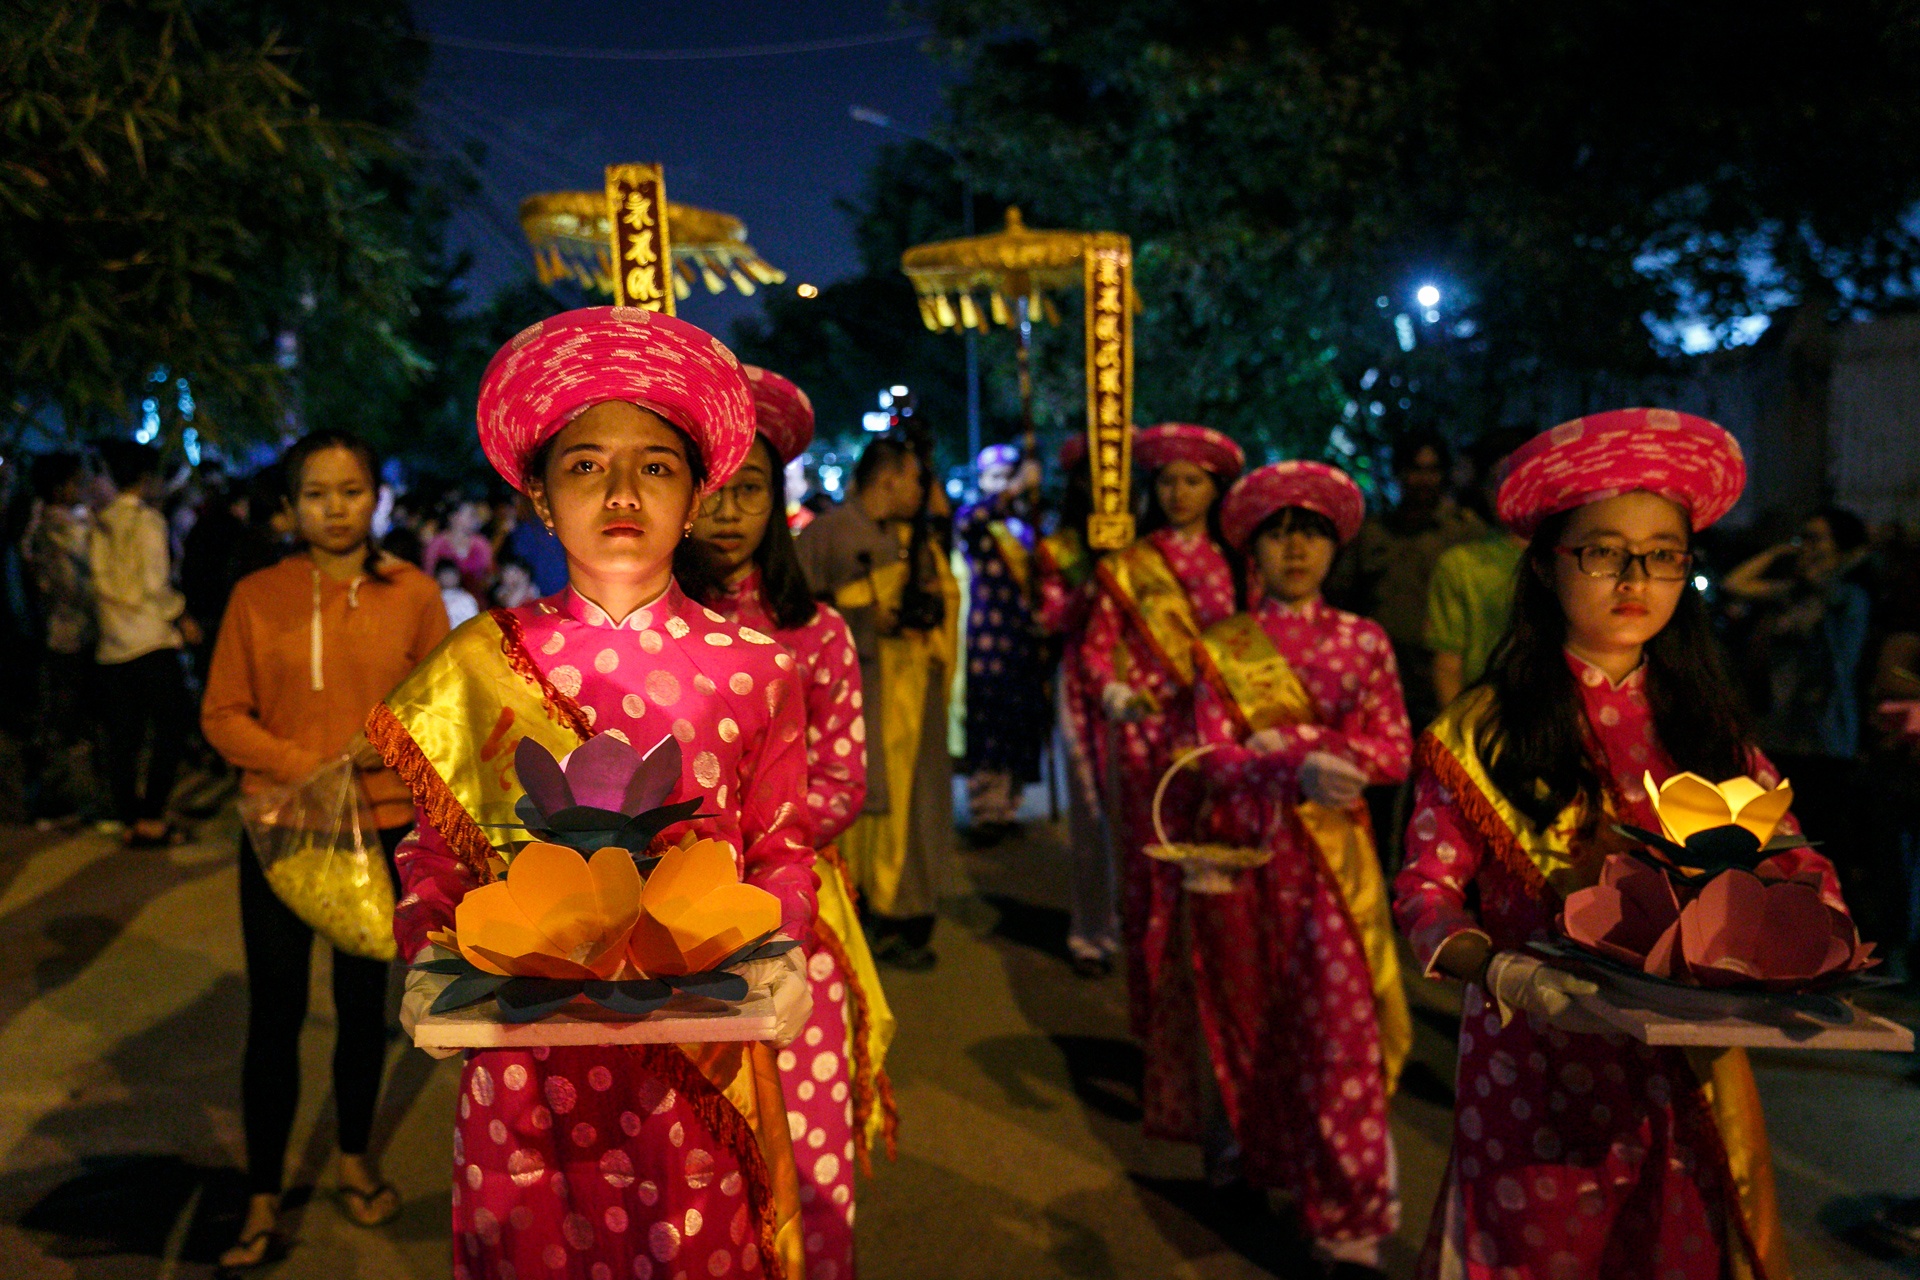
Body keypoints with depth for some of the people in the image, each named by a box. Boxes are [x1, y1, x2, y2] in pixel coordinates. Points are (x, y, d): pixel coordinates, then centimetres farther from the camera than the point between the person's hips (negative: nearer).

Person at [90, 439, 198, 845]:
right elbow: (156, 583, -13)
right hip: (152, 641, -7)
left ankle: (129, 820, 11)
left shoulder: (100, 523, 10)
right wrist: (181, 618, -2)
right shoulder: (147, 519, -8)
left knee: (123, 736, 7)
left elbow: (97, 580, 8)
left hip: (112, 645, 7)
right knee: (170, 728, 0)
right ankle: (152, 816, -3)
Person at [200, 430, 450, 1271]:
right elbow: (221, 714, -3)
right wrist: (301, 765, -16)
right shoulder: (256, 597, -4)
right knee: (274, 1012, 4)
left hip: (382, 830, 1)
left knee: (363, 1002, 16)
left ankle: (354, 1157, 38)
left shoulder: (413, 595, -4)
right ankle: (263, 1202, 19)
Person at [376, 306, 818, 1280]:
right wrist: (430, 961, -13)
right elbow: (435, 855, 5)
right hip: (526, 1058, 0)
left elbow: (781, 848, 4)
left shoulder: (753, 668, -3)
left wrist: (779, 953, -14)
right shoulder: (475, 666, -2)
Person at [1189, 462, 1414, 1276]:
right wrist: (1299, 769, -25)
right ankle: (1258, 1154, 35)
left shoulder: (1362, 641, 5)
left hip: (1331, 853, -1)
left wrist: (1285, 739, -14)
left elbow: (1394, 750, -2)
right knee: (1250, 1019, 12)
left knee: (1341, 1031, -5)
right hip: (1243, 852, 1)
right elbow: (1215, 758, -7)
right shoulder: (1220, 648, 3)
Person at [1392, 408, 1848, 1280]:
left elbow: (1797, 865, 8)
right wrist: (1503, 973, -26)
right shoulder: (1485, 731, -6)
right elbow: (1426, 890, -9)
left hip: (1688, 1070, 3)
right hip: (1536, 1074, -3)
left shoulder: (1709, 728, 7)